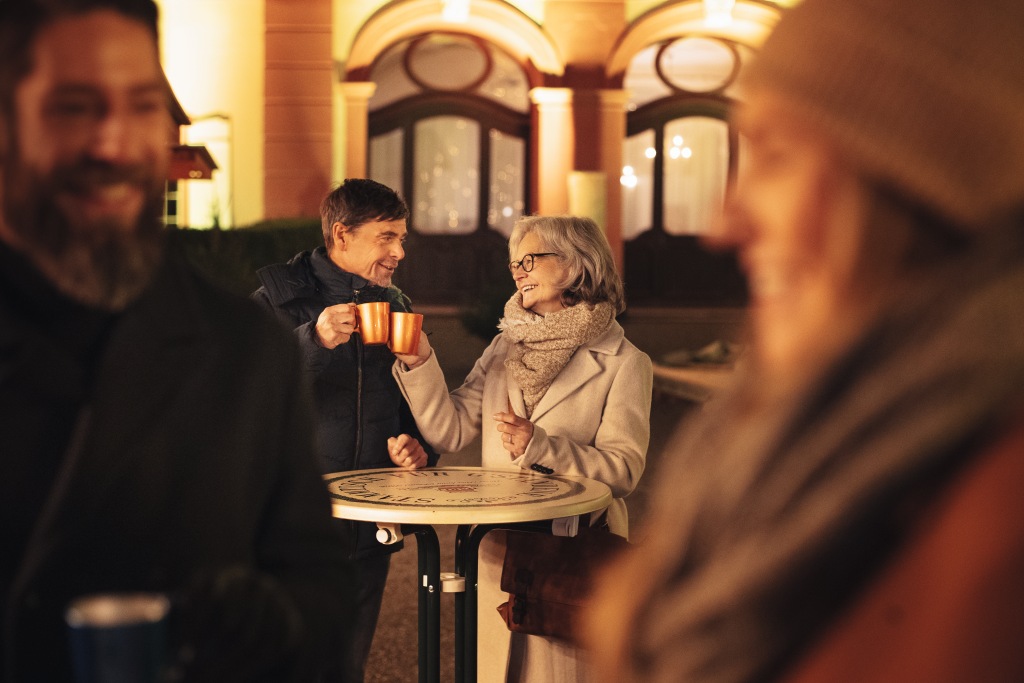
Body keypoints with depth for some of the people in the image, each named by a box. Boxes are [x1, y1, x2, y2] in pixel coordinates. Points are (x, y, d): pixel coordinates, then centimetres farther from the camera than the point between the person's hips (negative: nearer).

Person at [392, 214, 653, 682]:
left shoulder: (624, 363, -3)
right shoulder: (504, 349, 12)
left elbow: (624, 470, -11)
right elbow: (450, 432, 3)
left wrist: (541, 447, -22)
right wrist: (420, 363, -9)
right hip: (499, 554, 5)